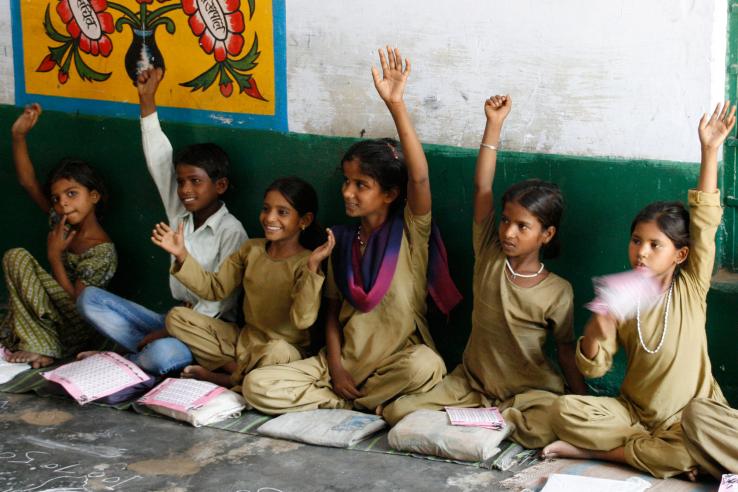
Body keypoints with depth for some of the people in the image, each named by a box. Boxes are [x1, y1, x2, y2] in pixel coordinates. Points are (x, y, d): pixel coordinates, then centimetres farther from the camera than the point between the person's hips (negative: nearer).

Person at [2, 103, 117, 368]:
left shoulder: (102, 253, -19)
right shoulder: (62, 223, 2)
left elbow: (76, 302, -20)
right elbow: (28, 182, 2)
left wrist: (54, 255, -17)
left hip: (76, 328, -8)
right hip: (56, 315, 8)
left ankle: (40, 347, -18)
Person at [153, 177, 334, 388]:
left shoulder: (306, 263, -16)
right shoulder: (251, 249, 3)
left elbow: (302, 320, -28)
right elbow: (215, 288, 8)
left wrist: (312, 267, -37)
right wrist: (181, 255, -3)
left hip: (286, 348, -6)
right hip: (244, 339, 6)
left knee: (277, 352, -42)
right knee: (177, 317, -2)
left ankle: (225, 378, -11)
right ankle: (242, 371, -12)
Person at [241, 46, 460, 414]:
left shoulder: (409, 231, -6)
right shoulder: (341, 239, 8)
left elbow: (419, 176, -25)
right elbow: (333, 310, 11)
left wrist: (396, 105, -33)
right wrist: (335, 367, -5)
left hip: (397, 358, -5)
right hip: (346, 358, 5)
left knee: (425, 366, -41)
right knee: (257, 385, -15)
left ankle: (348, 401, -14)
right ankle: (367, 403, -11)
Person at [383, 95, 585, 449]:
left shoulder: (558, 292, -9)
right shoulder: (489, 256, -3)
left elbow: (566, 350, -1)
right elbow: (482, 188, -7)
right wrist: (494, 125, -11)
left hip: (530, 391, -3)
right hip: (471, 383, 3)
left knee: (549, 426, -37)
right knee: (398, 412, -14)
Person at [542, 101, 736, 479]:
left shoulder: (691, 288, -4)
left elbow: (705, 221, -13)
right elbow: (593, 369, -1)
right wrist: (595, 334, -24)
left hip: (689, 415, -1)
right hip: (633, 411, 1)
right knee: (565, 410, -20)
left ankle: (595, 449, -18)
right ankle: (664, 452, -16)